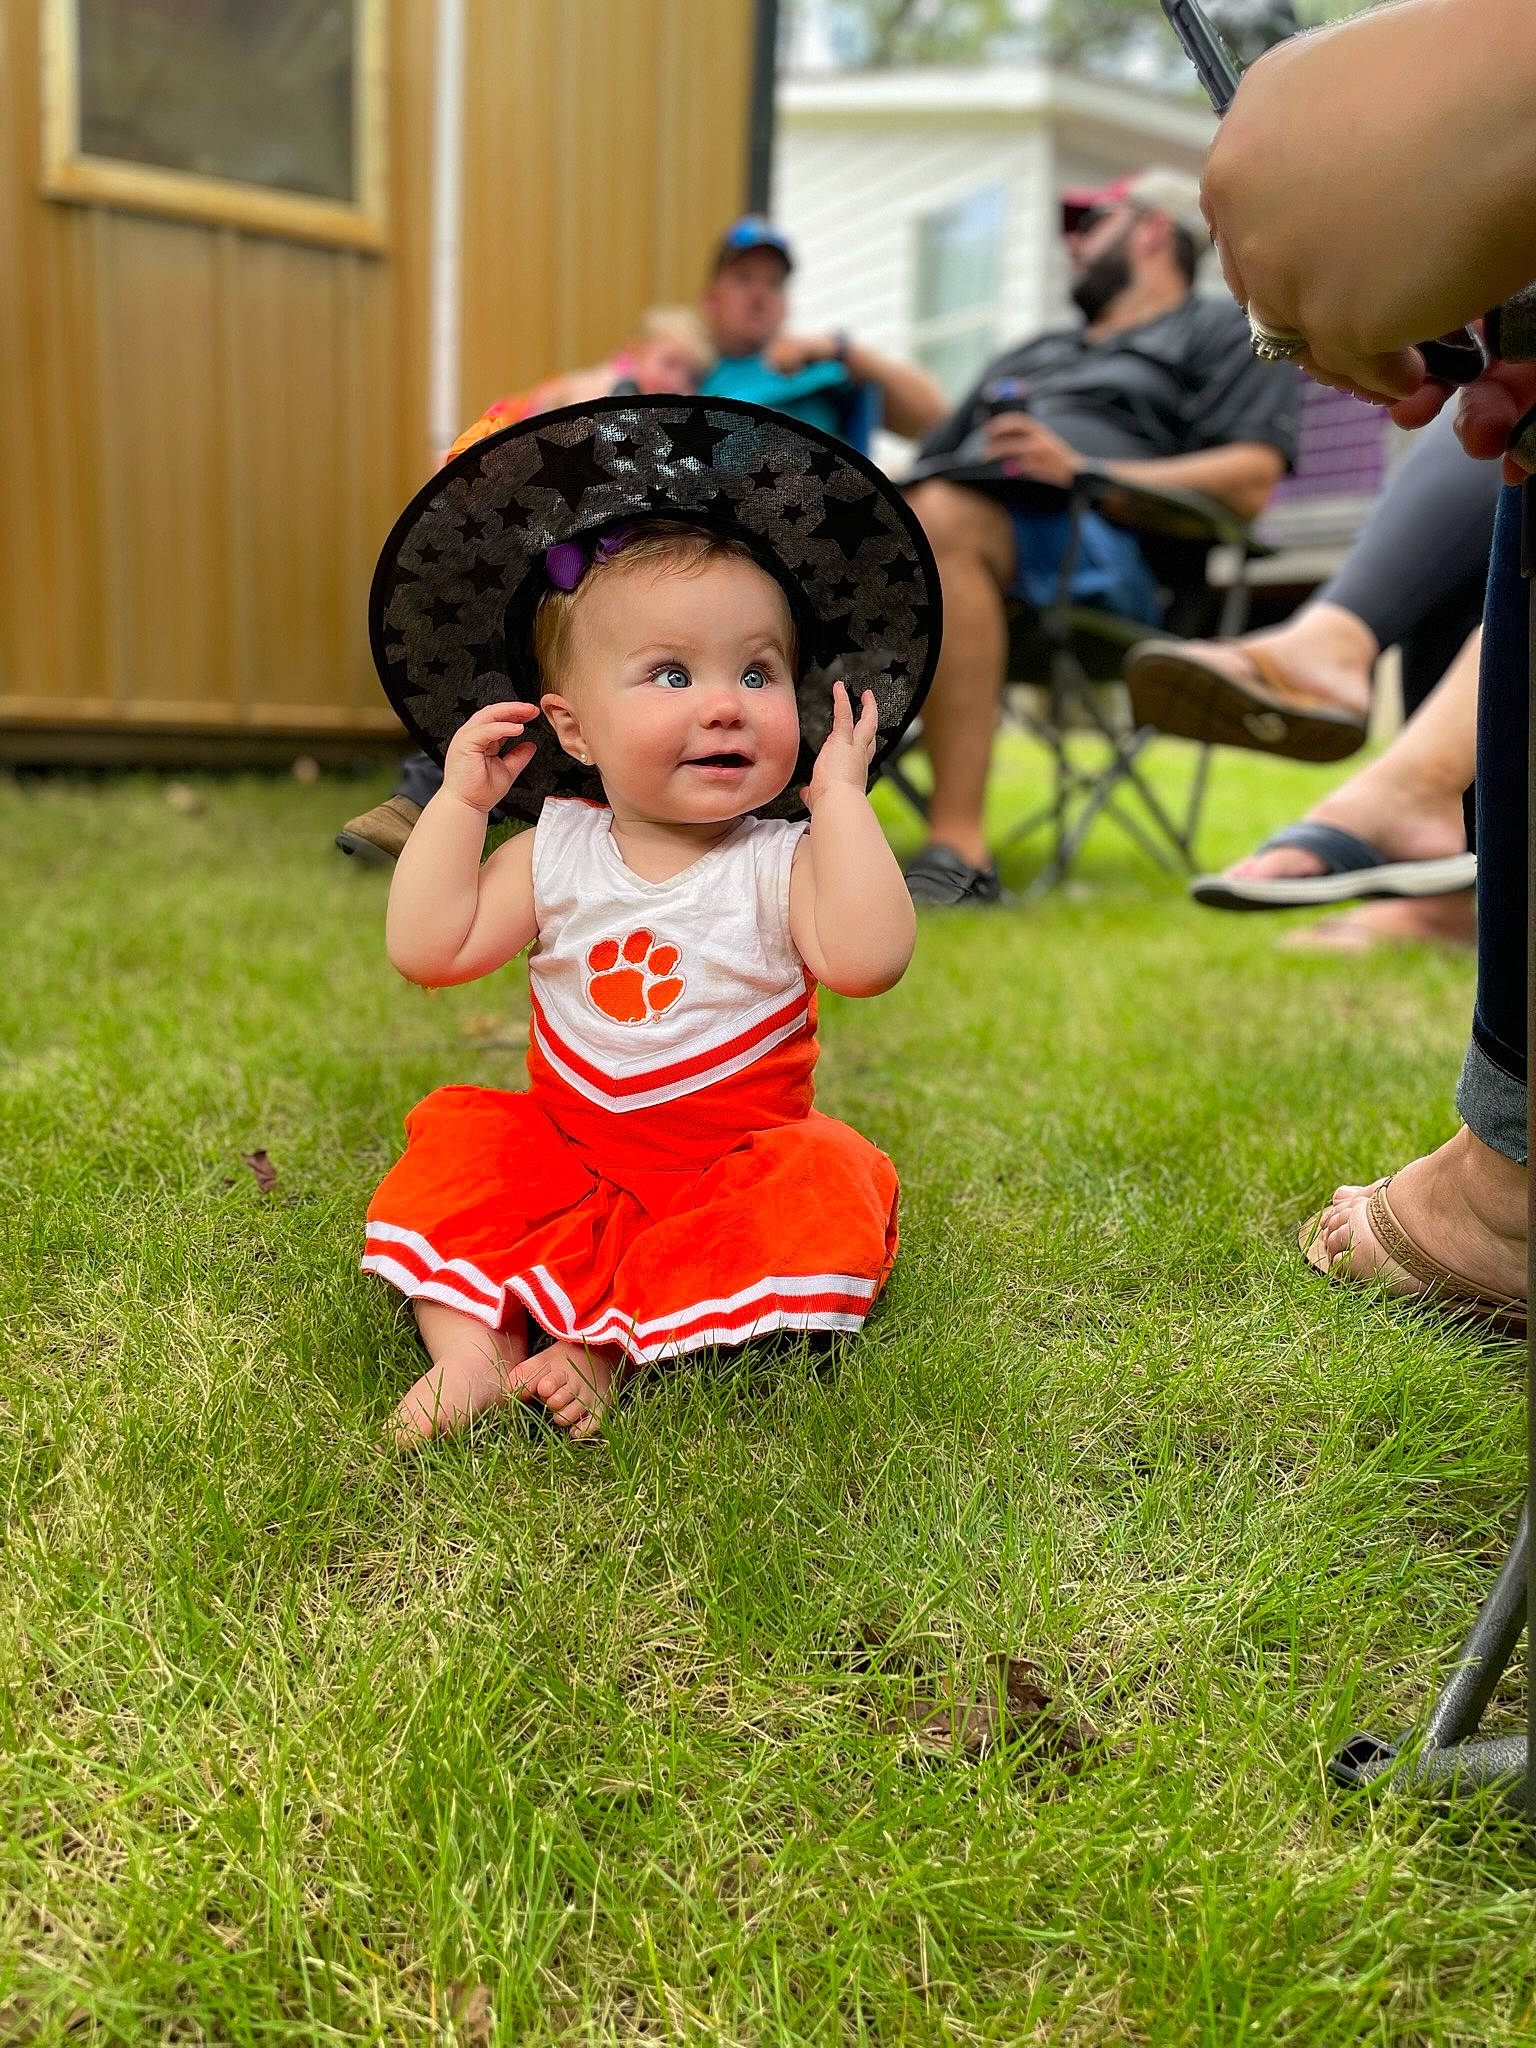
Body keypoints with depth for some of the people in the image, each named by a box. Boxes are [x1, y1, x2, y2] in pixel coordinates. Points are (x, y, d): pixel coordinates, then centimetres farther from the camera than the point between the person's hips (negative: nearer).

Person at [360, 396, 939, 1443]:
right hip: (564, 1151, 3)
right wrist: (460, 799, -8)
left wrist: (842, 797, -23)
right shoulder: (557, 851, -1)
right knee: (455, 1134, -14)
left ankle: (608, 1349, -28)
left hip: (734, 1170, -2)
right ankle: (471, 1341, -22)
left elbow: (868, 960, -28)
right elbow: (428, 951, -6)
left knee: (829, 1181, -27)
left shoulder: (781, 862, -9)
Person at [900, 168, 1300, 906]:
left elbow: (1249, 482, 0)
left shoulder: (1223, 332, 20)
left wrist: (1081, 470, -10)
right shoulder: (1031, 356, 42)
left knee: (945, 516, -38)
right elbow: (931, 464, 32)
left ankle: (958, 848, -43)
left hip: (1100, 546, -5)